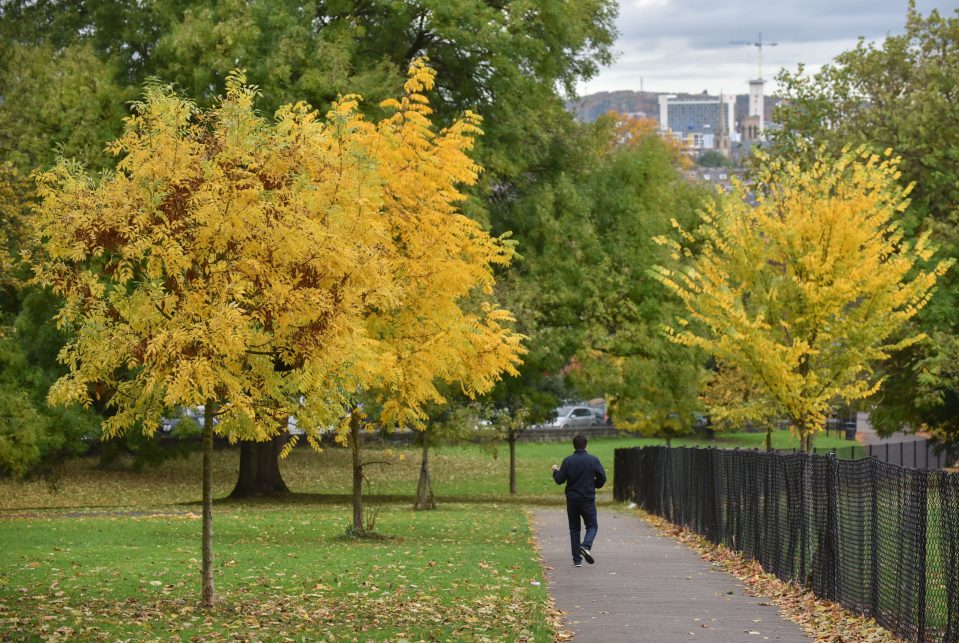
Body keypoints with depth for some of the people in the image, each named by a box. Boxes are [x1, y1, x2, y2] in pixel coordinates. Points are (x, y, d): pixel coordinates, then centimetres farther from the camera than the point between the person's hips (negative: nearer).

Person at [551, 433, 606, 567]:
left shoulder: (568, 461, -5)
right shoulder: (593, 460, -6)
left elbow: (559, 480, -4)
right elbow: (602, 478, -6)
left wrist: (555, 471, 17)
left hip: (572, 499, 1)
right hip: (588, 499, -1)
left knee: (574, 529, 10)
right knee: (592, 526, 10)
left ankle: (577, 560, 6)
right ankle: (586, 546, -21)